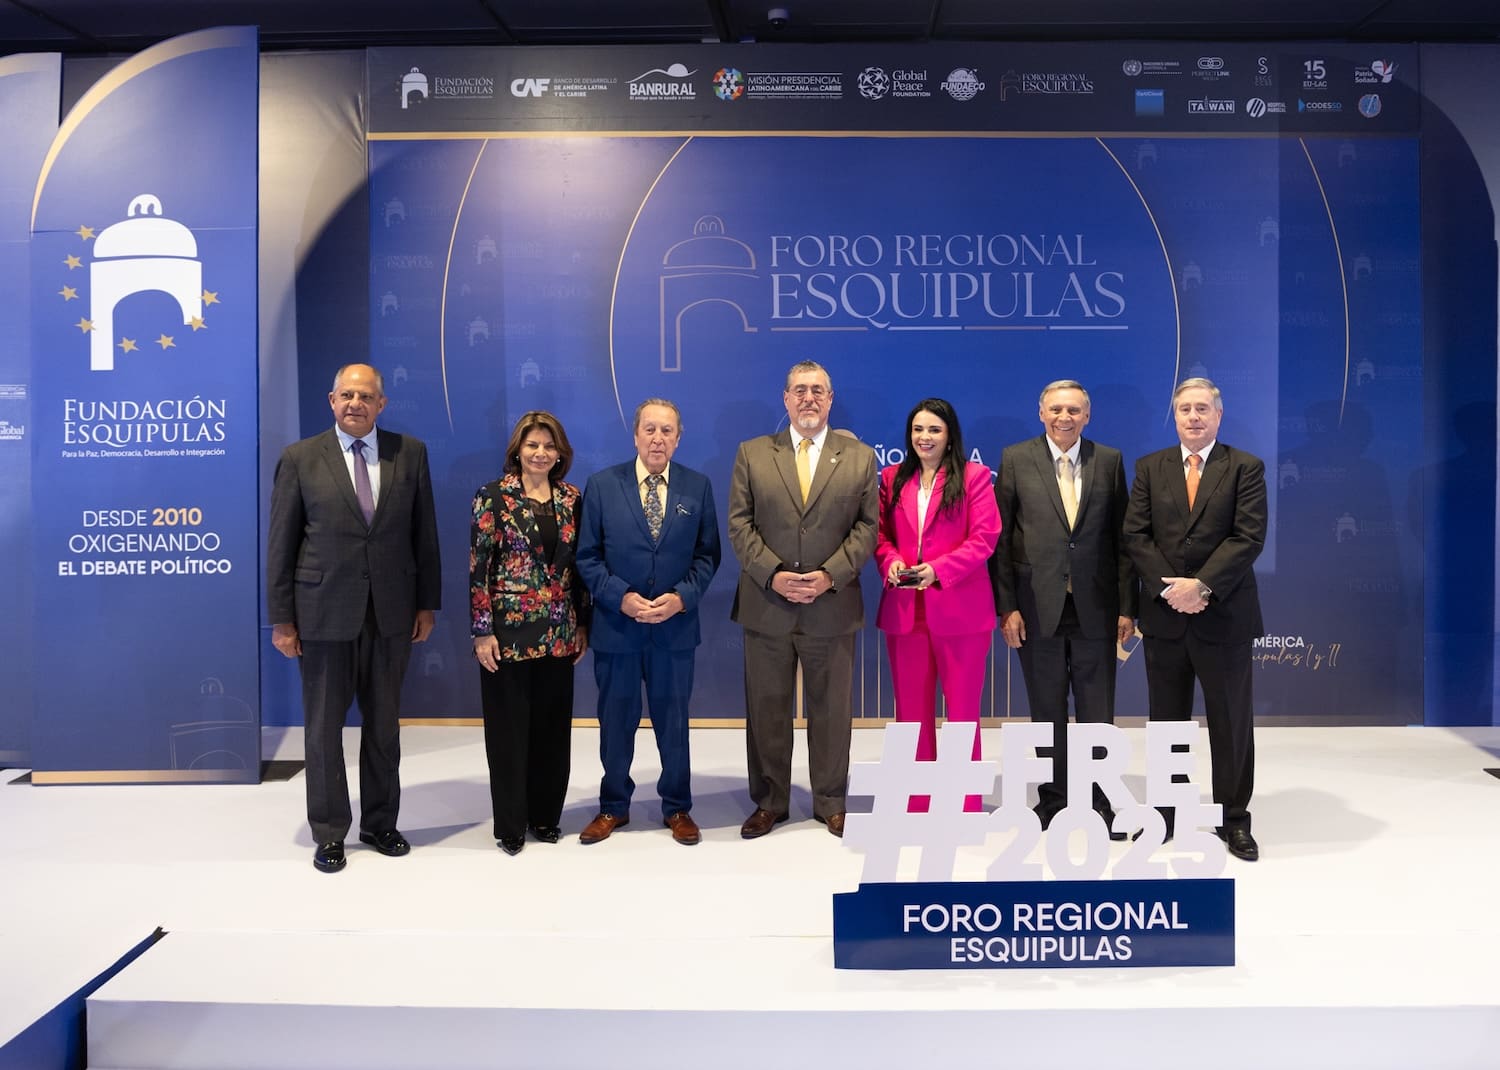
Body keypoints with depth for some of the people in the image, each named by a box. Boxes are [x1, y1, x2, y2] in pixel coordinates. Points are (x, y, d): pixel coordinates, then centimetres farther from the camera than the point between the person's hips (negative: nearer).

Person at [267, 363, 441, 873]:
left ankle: (380, 822, 28)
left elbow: (424, 533, 6)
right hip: (324, 612, -2)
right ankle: (329, 832, 22)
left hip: (391, 611, 2)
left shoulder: (410, 453, 3)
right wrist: (282, 619, -3)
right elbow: (280, 543, -1)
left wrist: (426, 603, 4)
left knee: (384, 723, 12)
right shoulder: (299, 458, -2)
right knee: (324, 726, 8)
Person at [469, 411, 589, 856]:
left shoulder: (570, 498, 6)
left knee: (553, 726, 11)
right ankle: (510, 823, 18)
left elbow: (579, 564, 10)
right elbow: (478, 566, -8)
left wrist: (582, 624, 9)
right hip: (508, 627, -4)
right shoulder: (493, 496, -6)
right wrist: (482, 631, -13)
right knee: (509, 728, 5)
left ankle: (546, 814, 26)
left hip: (559, 632, 4)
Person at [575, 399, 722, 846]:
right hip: (616, 624, 0)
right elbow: (588, 555, -1)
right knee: (616, 720, 11)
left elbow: (707, 554, 3)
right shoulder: (602, 485, -1)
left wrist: (682, 597, -12)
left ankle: (677, 808, 27)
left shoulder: (698, 487, 2)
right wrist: (620, 597, -14)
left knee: (673, 720, 11)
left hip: (676, 625, 1)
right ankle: (613, 807, 28)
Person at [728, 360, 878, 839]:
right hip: (766, 606, 0)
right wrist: (773, 575, -12)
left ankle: (831, 803, 23)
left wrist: (830, 575, -12)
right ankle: (769, 802, 22)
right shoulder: (752, 453, 6)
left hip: (833, 607, 0)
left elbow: (867, 526, 1)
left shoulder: (860, 456, 6)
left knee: (832, 710, 8)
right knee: (766, 709, 8)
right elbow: (740, 524, 1)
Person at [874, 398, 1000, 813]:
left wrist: (939, 569, -20)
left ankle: (965, 804, 18)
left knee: (962, 708, 6)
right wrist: (890, 562, -10)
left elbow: (985, 537, -9)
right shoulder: (892, 477, 9)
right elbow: (880, 533, 11)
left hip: (960, 608, -4)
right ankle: (915, 802, 23)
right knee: (911, 708, 11)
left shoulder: (973, 475, -3)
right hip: (904, 608, 4)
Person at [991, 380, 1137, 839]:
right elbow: (1000, 538, 0)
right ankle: (1052, 797, 25)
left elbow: (1122, 538, 4)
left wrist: (1126, 606, -1)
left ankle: (1100, 801, 21)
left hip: (1095, 607, 1)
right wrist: (1006, 606, -6)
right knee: (1046, 711, 10)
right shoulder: (1015, 459, 1)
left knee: (1098, 712, 7)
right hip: (1038, 606, -1)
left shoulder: (1110, 461, 5)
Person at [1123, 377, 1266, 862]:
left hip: (1224, 615, -2)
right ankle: (1165, 813, 22)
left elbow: (1249, 537, -10)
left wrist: (1201, 585, -18)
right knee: (1166, 721, 11)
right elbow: (1135, 534, 0)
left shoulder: (1246, 468, 0)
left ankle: (1234, 818, 20)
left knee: (1231, 722, 7)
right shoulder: (1150, 467, 7)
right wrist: (1167, 588, -12)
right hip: (1164, 615, 2)